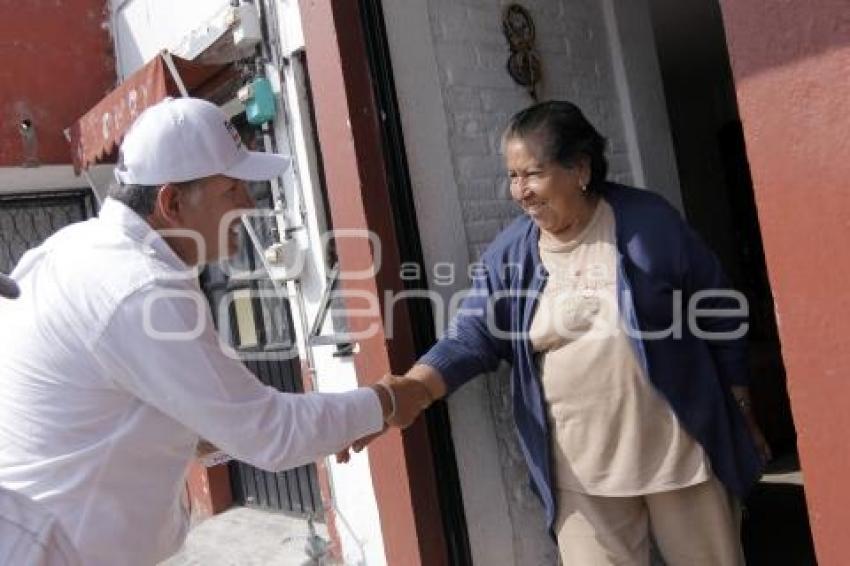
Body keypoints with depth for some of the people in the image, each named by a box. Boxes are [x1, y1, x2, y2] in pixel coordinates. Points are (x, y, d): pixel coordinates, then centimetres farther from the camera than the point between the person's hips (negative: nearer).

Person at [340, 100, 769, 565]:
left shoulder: (649, 222, -7)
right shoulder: (508, 254, -2)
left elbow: (720, 319, 1)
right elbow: (470, 338, -7)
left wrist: (742, 416, 6)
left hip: (679, 450, 0)